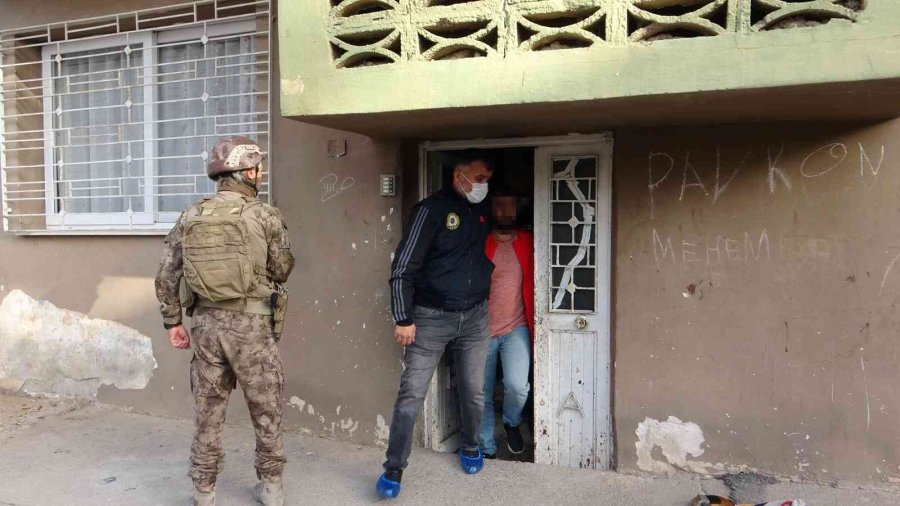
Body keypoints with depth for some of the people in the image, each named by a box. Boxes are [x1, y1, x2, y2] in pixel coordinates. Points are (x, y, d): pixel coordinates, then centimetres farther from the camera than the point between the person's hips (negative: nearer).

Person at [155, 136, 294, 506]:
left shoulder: (190, 217, 3)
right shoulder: (265, 216, -8)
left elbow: (167, 276, 3)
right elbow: (282, 270, 0)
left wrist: (172, 322, 12)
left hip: (206, 323, 3)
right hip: (252, 326, -3)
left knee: (208, 410, 14)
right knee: (266, 410, 13)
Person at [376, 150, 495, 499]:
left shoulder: (482, 212, 7)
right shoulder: (433, 209, -11)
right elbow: (403, 267, -13)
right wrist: (403, 319, -16)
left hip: (475, 317, 5)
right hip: (431, 317, -5)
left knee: (473, 391, 13)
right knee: (411, 394, -4)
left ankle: (470, 448, 38)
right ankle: (394, 470, 8)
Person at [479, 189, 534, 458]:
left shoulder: (528, 243, 3)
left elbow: (534, 285, 4)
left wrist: (535, 328, -2)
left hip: (516, 329, 0)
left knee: (517, 385, -17)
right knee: (482, 395, 8)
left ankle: (512, 422, 17)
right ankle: (487, 450, 28)